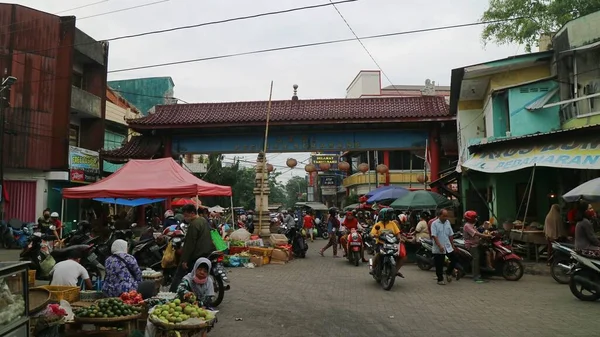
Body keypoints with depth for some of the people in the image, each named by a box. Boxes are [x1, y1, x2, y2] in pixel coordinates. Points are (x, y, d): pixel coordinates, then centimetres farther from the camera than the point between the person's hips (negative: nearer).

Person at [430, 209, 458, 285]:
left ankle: (448, 272, 24)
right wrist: (440, 246, -24)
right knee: (439, 265, 3)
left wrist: (453, 245, 15)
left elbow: (450, 235, 15)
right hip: (438, 249, -5)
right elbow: (434, 236, -17)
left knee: (454, 260, 1)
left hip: (448, 247, 5)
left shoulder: (447, 222, 8)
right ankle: (440, 279, 16)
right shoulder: (435, 224, -10)